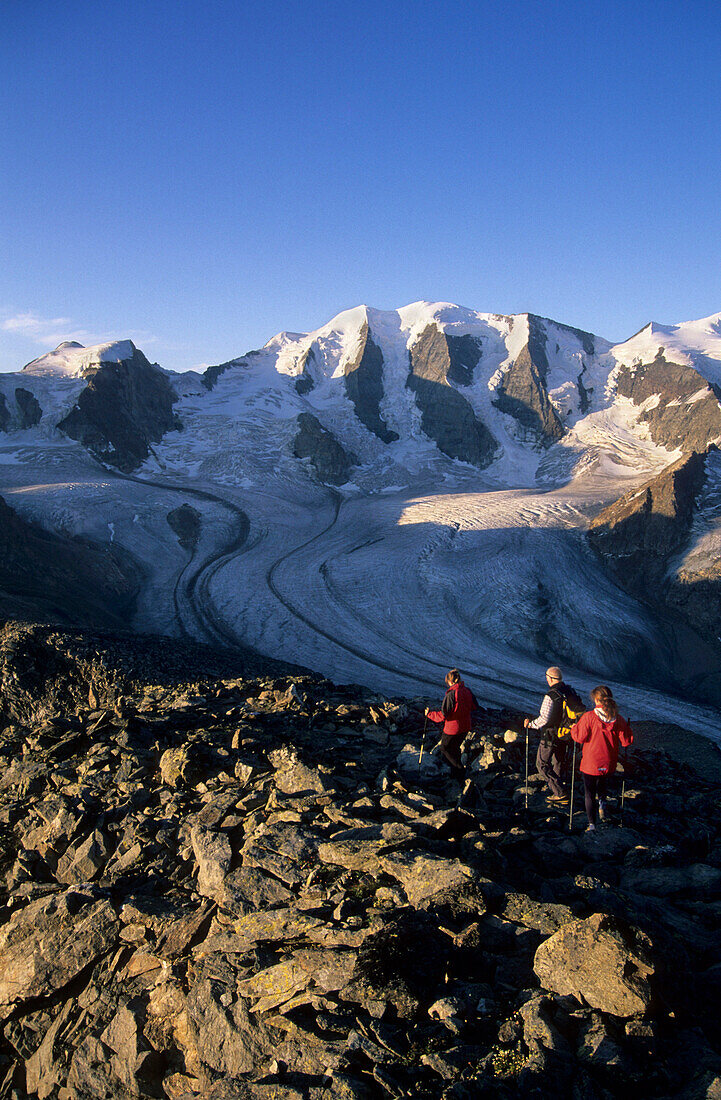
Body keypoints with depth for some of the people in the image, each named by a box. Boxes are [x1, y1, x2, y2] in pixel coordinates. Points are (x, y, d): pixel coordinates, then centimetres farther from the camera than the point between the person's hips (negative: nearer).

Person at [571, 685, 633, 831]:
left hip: (590, 763, -3)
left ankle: (592, 824, 7)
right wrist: (627, 729, 17)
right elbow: (626, 741, -2)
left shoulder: (589, 717, -18)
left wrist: (574, 728, 5)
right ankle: (602, 801, 19)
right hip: (609, 763, 3)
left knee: (589, 793, 10)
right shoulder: (618, 719, -8)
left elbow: (580, 737, -15)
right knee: (603, 781, 35)